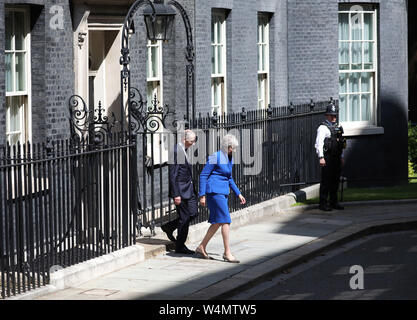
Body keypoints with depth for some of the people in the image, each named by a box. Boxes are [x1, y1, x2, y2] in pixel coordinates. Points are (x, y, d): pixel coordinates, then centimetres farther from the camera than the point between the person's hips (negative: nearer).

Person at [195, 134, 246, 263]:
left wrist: (238, 194, 20)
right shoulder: (215, 157, -12)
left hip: (223, 193, 9)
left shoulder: (229, 158, 14)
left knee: (217, 222, 10)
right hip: (214, 191, -9)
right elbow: (203, 175, -11)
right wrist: (202, 195, -15)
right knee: (225, 220, -11)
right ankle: (227, 253, -9)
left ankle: (201, 247, 19)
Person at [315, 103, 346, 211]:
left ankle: (333, 202, 18)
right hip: (327, 158, -8)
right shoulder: (323, 128, -6)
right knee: (326, 181, -7)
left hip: (336, 158, 8)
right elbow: (319, 143, -14)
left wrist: (341, 157, 21)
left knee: (335, 181, 10)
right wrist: (321, 157, -22)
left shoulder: (337, 128, 19)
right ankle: (323, 203, -4)